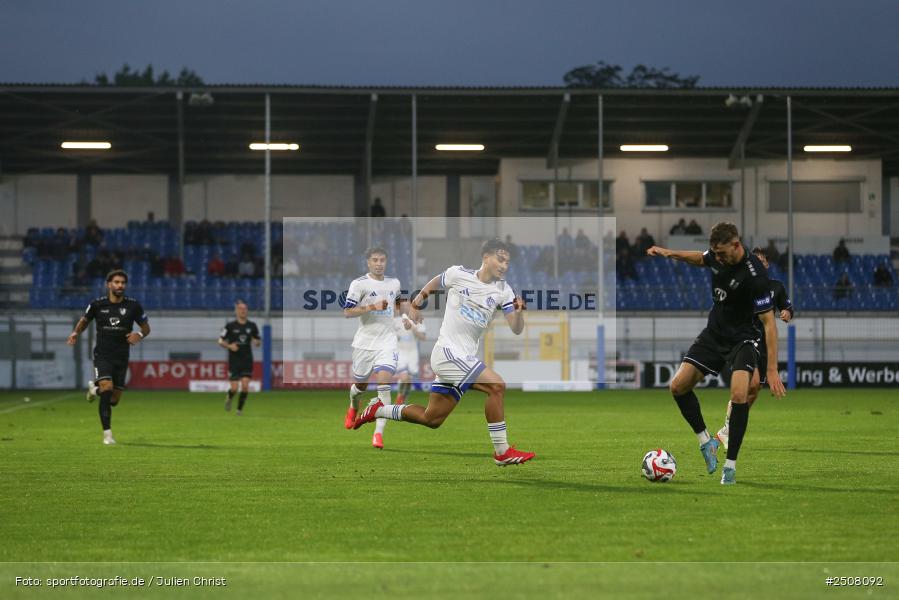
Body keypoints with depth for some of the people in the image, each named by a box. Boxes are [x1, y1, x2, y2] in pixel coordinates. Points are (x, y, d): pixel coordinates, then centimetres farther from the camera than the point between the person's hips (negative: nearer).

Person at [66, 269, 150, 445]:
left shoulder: (133, 306, -1)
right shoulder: (97, 305, -2)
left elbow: (146, 327, 9)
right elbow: (84, 320, 14)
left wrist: (139, 335, -14)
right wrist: (75, 333, -6)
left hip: (121, 358, 2)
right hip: (102, 356, -2)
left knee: (114, 400, 6)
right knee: (107, 387, -25)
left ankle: (95, 389, 42)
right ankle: (107, 434, -17)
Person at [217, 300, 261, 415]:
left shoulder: (252, 326, 4)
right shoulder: (230, 326, -4)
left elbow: (258, 342, 13)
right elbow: (220, 341, 1)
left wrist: (257, 342, -10)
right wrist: (229, 346, -17)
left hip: (247, 361, 2)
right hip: (234, 361, -2)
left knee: (245, 386, -11)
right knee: (234, 388, -4)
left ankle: (240, 409, 6)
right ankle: (229, 398, 32)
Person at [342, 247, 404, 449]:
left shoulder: (394, 283, 8)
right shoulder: (359, 284, -7)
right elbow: (347, 312, -13)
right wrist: (373, 307, -21)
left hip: (387, 341, 2)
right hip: (364, 341, -2)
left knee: (384, 384, -16)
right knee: (361, 385, 13)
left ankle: (379, 433, -17)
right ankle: (353, 407, 50)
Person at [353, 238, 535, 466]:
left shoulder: (503, 291, 4)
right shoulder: (459, 274, -6)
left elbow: (516, 329, -3)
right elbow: (434, 283, 15)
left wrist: (519, 312, -22)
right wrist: (416, 304, 17)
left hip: (464, 357, 6)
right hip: (448, 351, -6)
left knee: (431, 419, 12)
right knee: (496, 385, -23)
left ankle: (378, 410, 30)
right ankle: (502, 452, -17)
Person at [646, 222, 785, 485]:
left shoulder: (755, 274, -27)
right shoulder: (717, 255, -7)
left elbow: (769, 322, -25)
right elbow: (700, 259, 20)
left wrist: (772, 369, -28)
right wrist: (670, 253, 3)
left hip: (742, 339, -6)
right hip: (714, 333, 6)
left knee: (739, 394, -27)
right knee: (678, 385, -5)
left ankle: (730, 465, -15)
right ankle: (706, 442, 15)